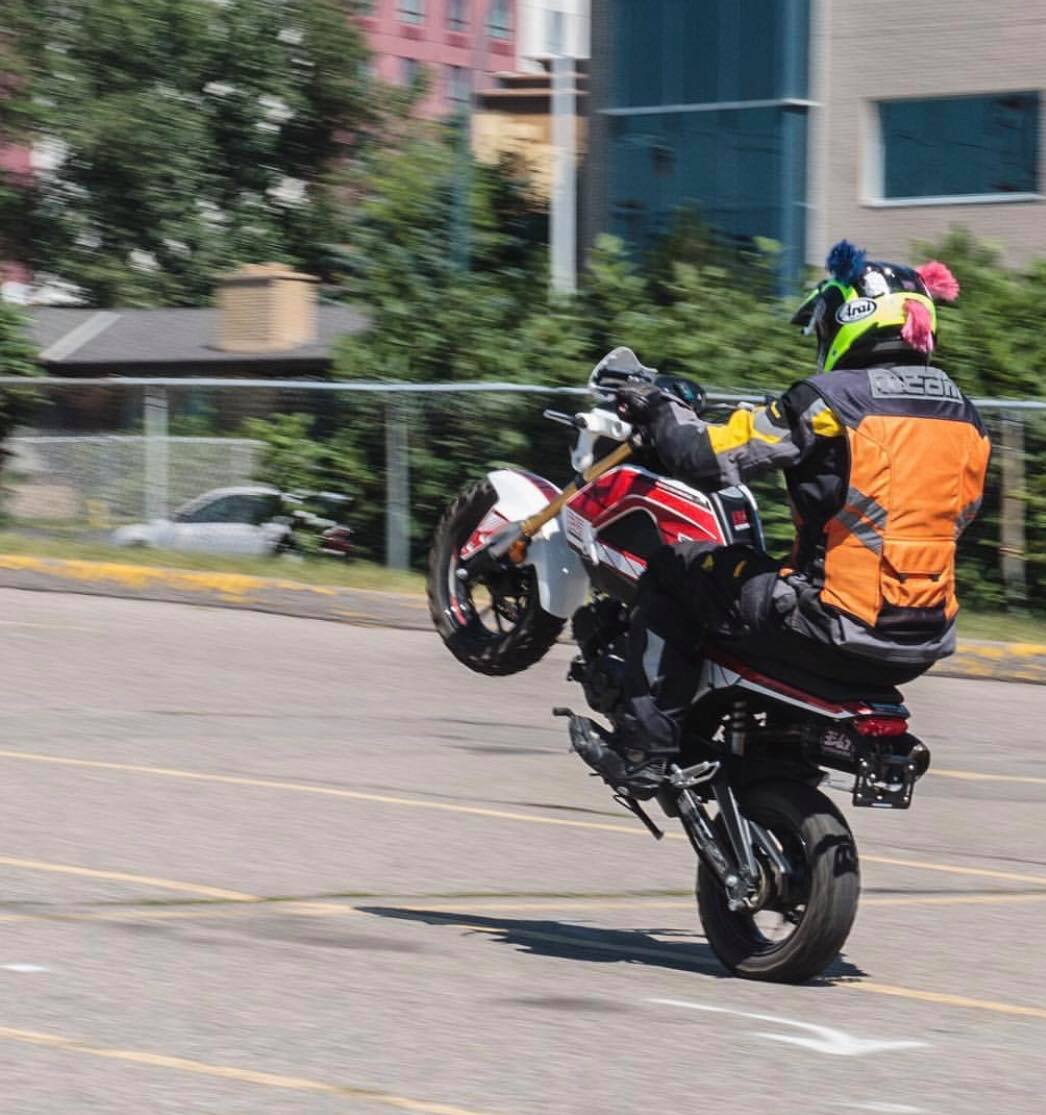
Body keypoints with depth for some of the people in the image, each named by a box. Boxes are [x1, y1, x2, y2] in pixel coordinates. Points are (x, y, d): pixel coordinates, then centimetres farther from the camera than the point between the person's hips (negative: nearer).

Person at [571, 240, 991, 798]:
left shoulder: (829, 400, -12)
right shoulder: (963, 414, 8)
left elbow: (708, 458, -12)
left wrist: (655, 412, 7)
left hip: (842, 626, -7)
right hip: (923, 647, 7)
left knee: (672, 571, 10)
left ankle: (642, 750, 9)